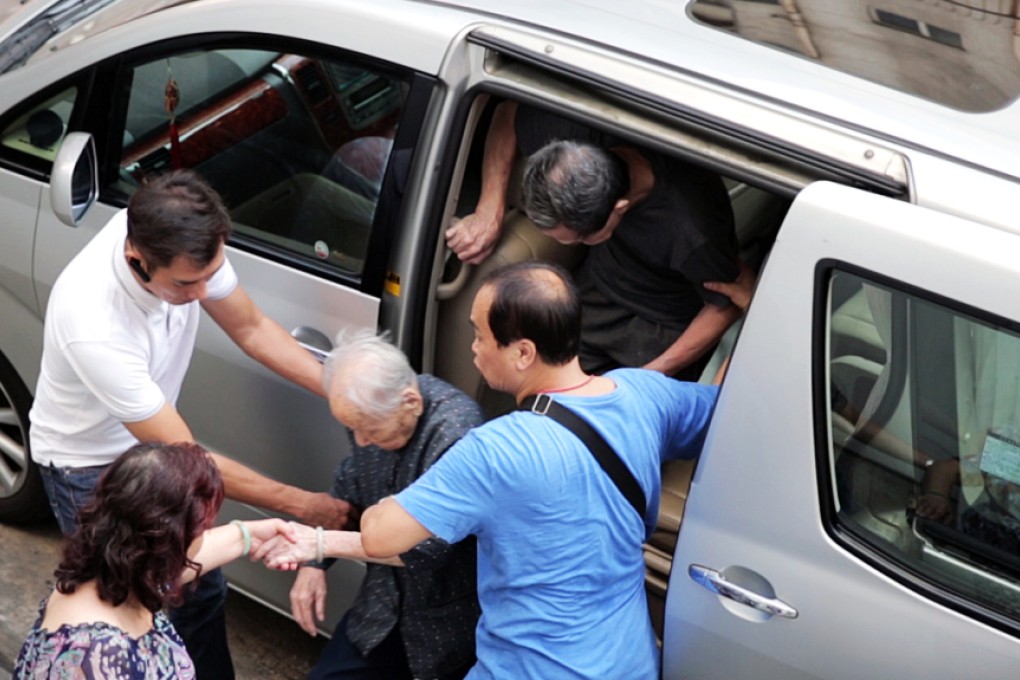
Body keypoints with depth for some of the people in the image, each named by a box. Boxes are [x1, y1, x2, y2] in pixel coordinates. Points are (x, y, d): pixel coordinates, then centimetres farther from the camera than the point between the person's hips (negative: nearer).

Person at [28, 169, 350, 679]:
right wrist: (300, 504, -27)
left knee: (201, 588, 15)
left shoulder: (185, 244, -25)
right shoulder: (93, 325, -42)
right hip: (90, 466, -6)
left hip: (150, 441, 6)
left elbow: (251, 329, -7)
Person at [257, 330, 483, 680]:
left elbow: (431, 547, -33)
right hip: (385, 604, 6)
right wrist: (313, 562, 1)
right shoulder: (372, 408, -7)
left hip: (448, 622, -6)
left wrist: (323, 542, -33)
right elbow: (348, 487, 11)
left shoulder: (457, 430, -29)